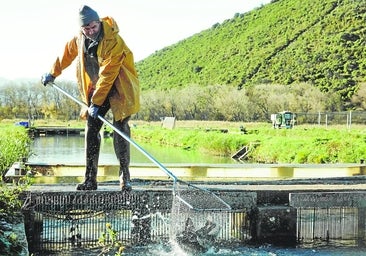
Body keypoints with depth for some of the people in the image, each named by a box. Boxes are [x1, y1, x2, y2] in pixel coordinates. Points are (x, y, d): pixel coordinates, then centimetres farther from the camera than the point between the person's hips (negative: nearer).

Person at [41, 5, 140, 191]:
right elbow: (67, 54, 19)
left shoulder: (114, 42, -24)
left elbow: (107, 75, -26)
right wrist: (52, 74, 31)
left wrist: (96, 102, -25)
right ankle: (90, 179, 2)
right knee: (91, 129, -2)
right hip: (96, 88, 6)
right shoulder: (79, 39, -2)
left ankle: (125, 176, -6)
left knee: (120, 128, -15)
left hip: (119, 89, -6)